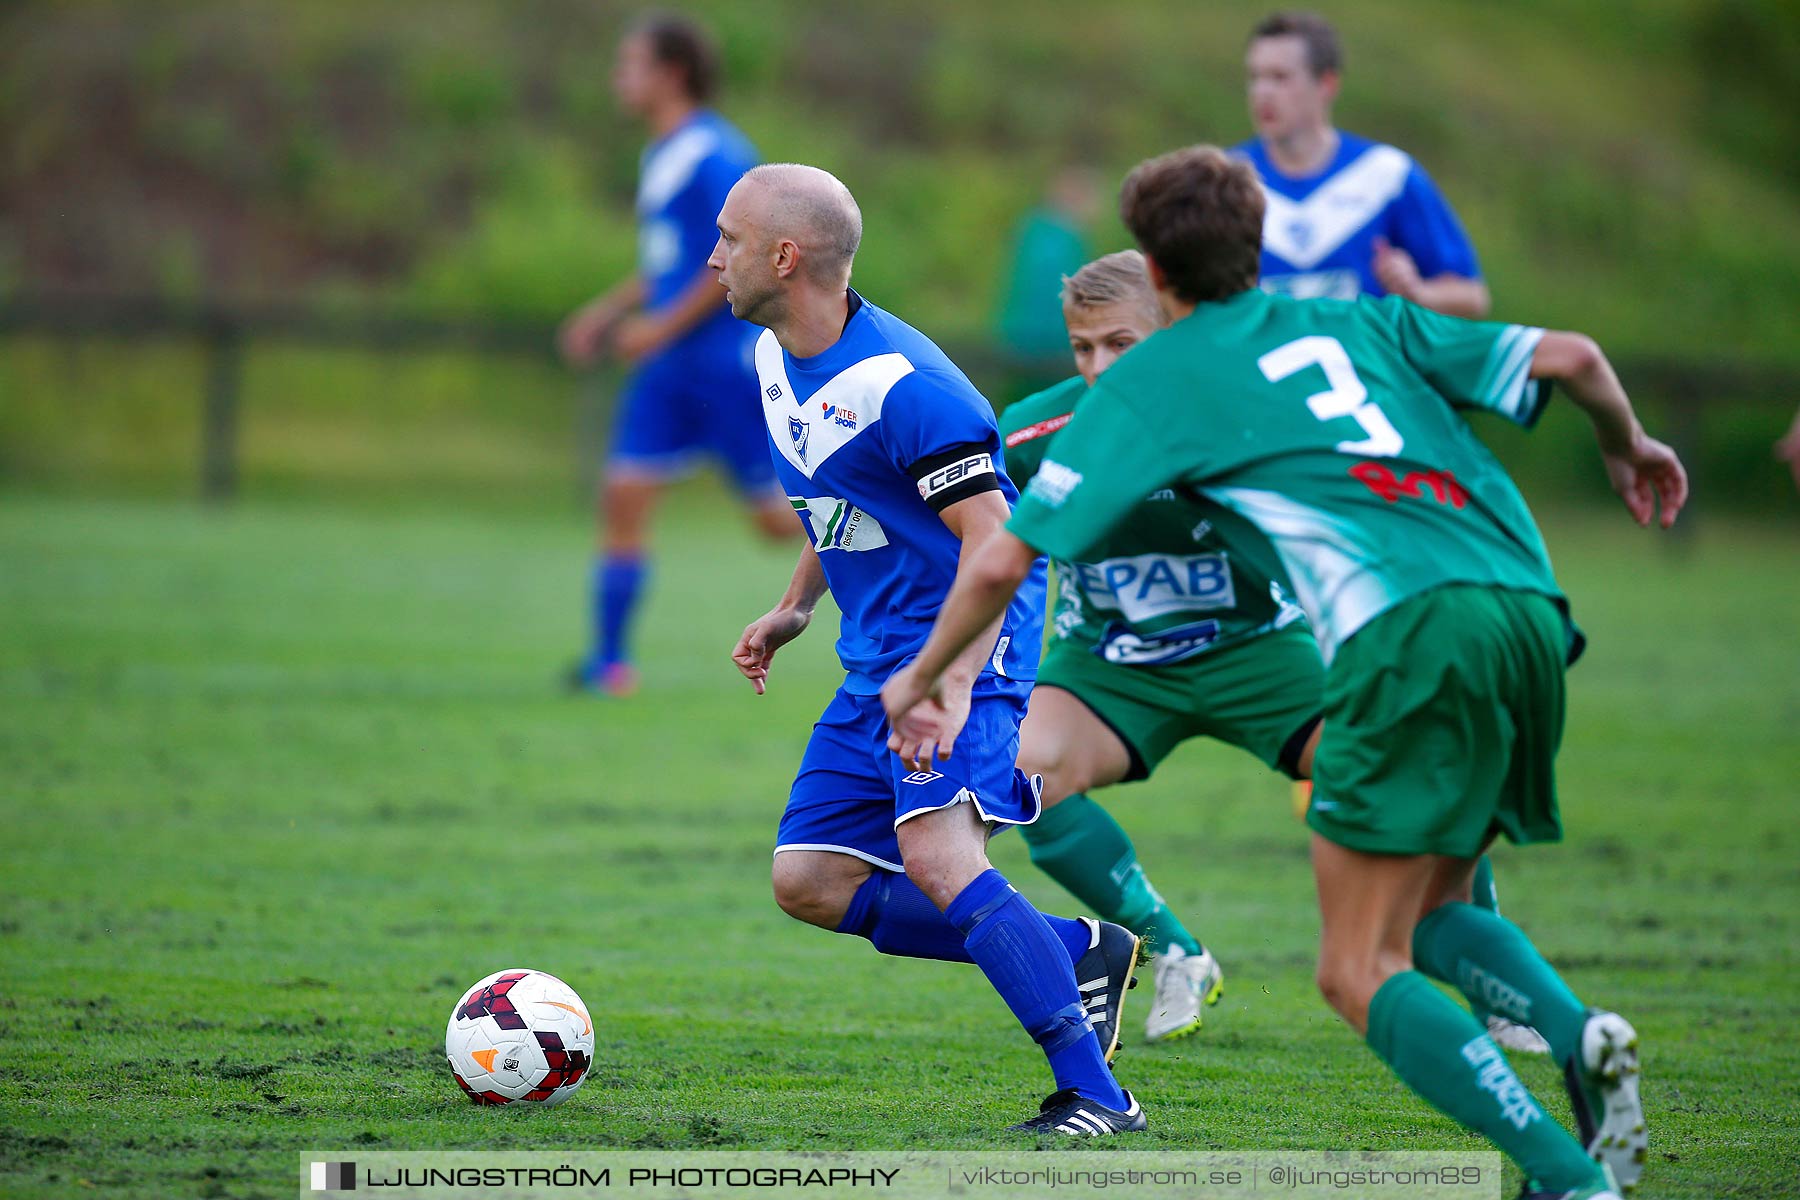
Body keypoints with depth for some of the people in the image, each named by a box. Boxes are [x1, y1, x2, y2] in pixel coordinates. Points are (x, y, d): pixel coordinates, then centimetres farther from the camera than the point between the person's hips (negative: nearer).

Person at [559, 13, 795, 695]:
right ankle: (609, 660, 0)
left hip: (731, 363, -9)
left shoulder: (716, 157, -15)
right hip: (669, 369, 9)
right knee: (623, 496, -1)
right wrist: (610, 308, 16)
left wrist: (663, 327, -17)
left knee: (781, 518, -4)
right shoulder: (659, 159, 14)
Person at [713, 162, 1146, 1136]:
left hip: (961, 649, -10)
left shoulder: (900, 383, -22)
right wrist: (793, 609, 24)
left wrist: (953, 683, -33)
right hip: (874, 659, 10)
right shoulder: (777, 358, 8)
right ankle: (1077, 951, 10)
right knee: (808, 882, 4)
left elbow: (993, 539, -24)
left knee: (935, 855, -28)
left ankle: (1094, 1094, -25)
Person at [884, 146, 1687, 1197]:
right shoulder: (1362, 323, 26)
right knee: (1432, 910, 24)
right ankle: (1578, 1033, -6)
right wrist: (1629, 444, 39)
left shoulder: (1152, 379, 15)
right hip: (1530, 613, 6)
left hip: (1410, 629, -6)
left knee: (1361, 972, -1)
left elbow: (1004, 561, 13)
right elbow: (1569, 358, 18)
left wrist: (919, 680, 30)